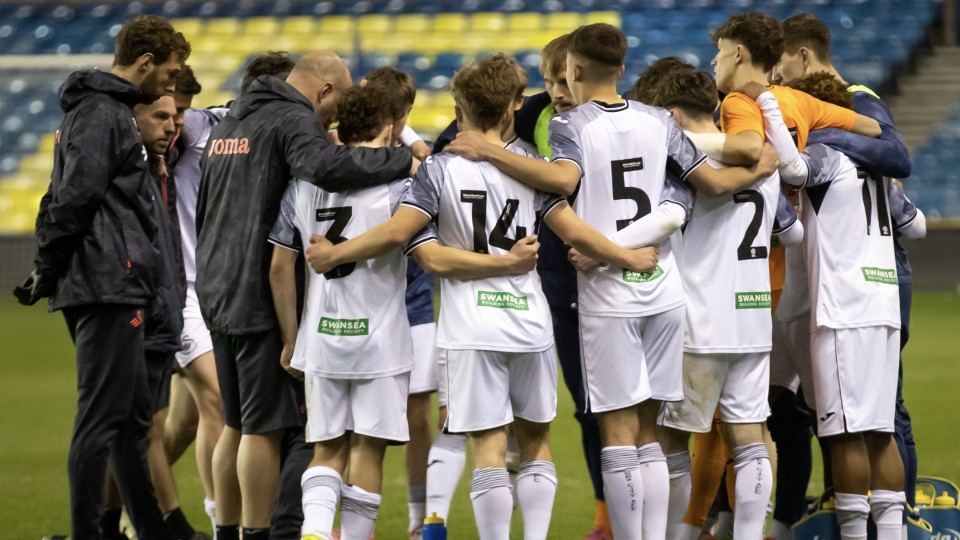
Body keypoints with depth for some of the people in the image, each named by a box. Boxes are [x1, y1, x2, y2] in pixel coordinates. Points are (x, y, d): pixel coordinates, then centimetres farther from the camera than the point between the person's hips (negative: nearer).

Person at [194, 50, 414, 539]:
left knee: (237, 425, 15)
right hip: (261, 297, -9)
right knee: (265, 427, -4)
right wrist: (402, 159, -22)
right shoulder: (293, 120, -10)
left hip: (216, 292, 9)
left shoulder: (228, 124, 20)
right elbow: (325, 167, -31)